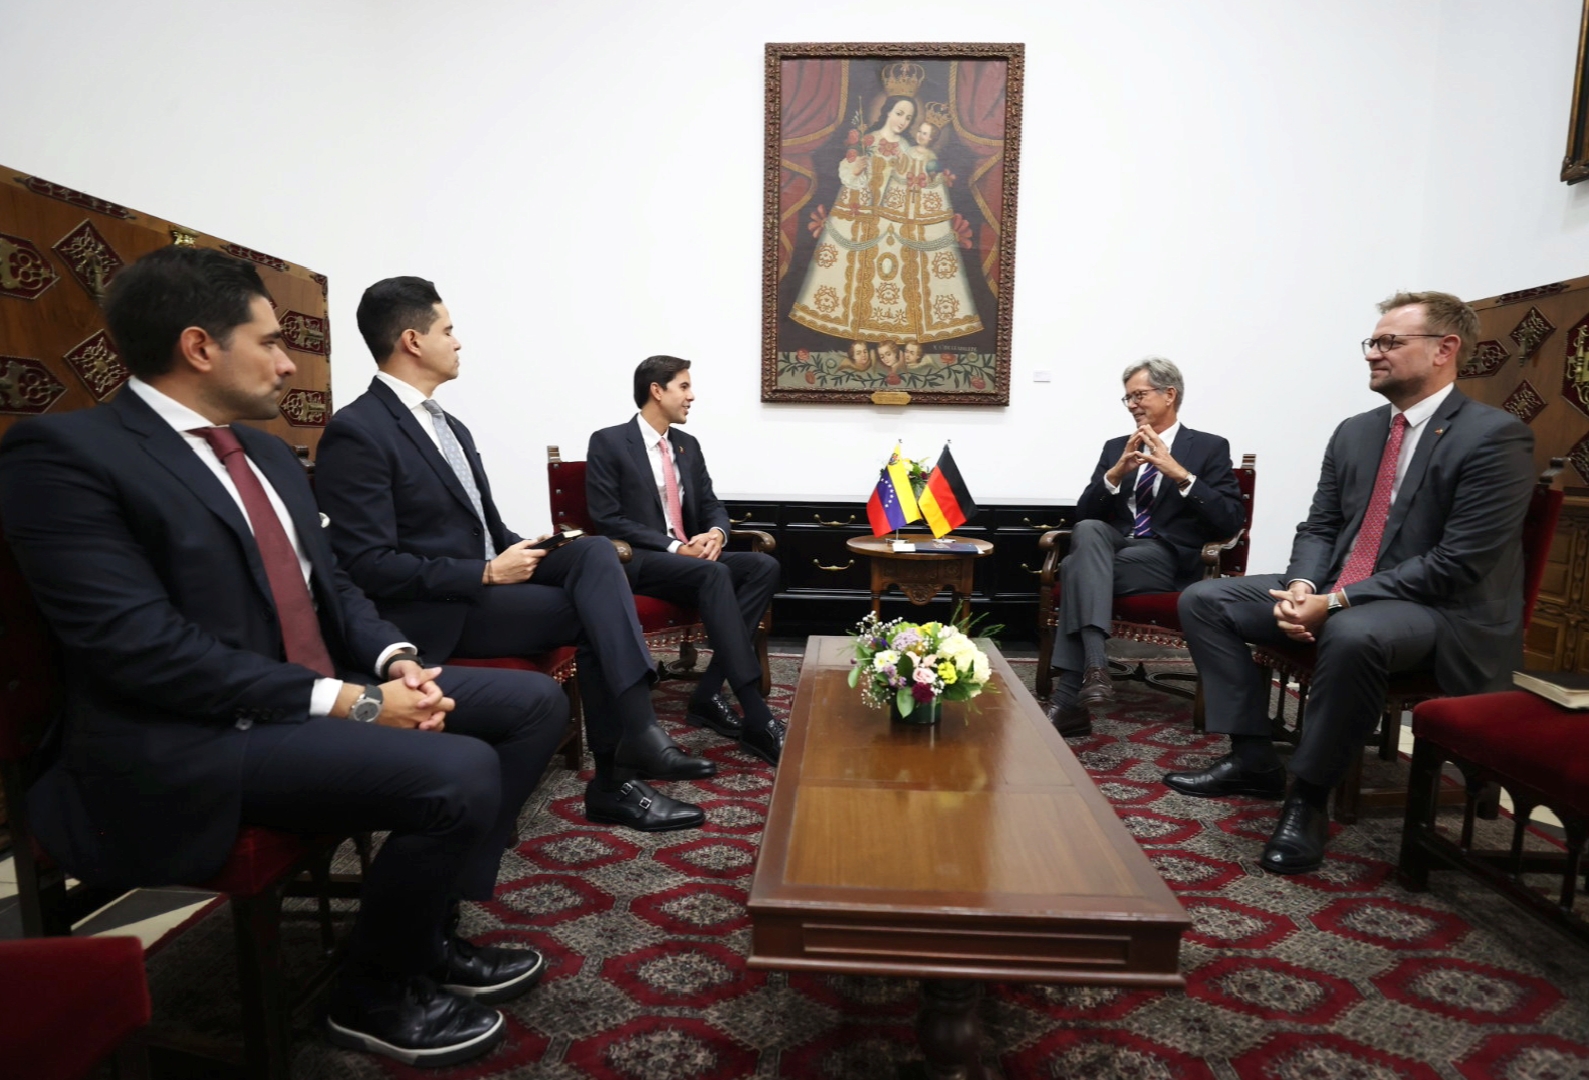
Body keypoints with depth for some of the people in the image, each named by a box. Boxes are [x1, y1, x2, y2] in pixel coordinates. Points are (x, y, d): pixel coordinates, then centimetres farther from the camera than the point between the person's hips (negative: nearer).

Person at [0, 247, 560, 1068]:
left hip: (324, 694, 9)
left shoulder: (268, 454, 15)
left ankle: (430, 926, 13)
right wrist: (349, 702, -23)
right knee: (461, 774, -28)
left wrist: (395, 662, -5)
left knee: (534, 701, 3)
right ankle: (376, 989, 1)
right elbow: (142, 645, -21)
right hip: (192, 741, -9)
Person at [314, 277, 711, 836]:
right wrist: (486, 574, -19)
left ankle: (637, 732, -22)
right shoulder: (356, 432, -13)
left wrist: (520, 556, -2)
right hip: (437, 612, -8)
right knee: (593, 613, -18)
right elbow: (368, 567, -20)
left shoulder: (450, 427, 16)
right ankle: (614, 779, -9)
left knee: (594, 552, -16)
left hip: (488, 580, 8)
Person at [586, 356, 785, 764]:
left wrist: (716, 533, -9)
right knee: (714, 574, -35)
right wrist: (673, 547, -18)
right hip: (639, 561, -6)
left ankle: (709, 693, -22)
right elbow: (607, 520, -10)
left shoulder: (688, 445, 16)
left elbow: (712, 506, 17)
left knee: (764, 566, -21)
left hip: (690, 555, 7)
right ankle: (757, 718, -37)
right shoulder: (608, 443, -3)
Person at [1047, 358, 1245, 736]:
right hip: (1113, 548, 4)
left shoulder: (1209, 448, 6)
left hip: (1168, 558, -4)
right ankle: (1094, 664, -41)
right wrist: (1117, 472, -9)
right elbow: (1083, 514, 8)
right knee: (1088, 531, -33)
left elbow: (1231, 523, -6)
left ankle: (1069, 697, -30)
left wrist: (1180, 474, -17)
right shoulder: (1116, 447, 17)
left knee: (1076, 567, -29)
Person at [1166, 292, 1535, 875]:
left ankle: (1308, 798, -20)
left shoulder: (1496, 436, -12)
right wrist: (1302, 587, -11)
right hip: (1333, 594, 8)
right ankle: (1252, 759, -1)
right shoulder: (1354, 432, 9)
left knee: (1353, 635, -40)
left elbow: (1458, 564, -19)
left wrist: (1338, 601, -24)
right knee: (1204, 600, -3)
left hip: (1441, 609, -7)